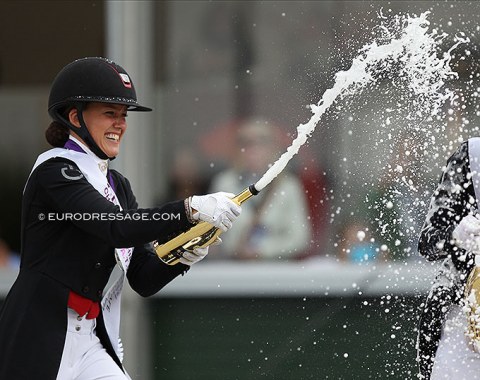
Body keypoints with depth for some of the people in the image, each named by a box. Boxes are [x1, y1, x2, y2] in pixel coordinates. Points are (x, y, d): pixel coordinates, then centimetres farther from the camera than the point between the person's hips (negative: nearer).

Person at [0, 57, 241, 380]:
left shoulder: (119, 186, 16)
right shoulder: (54, 171, -9)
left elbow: (144, 280, 11)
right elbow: (117, 227, -24)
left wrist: (184, 256, -9)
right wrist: (191, 209, -31)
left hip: (92, 346, 8)